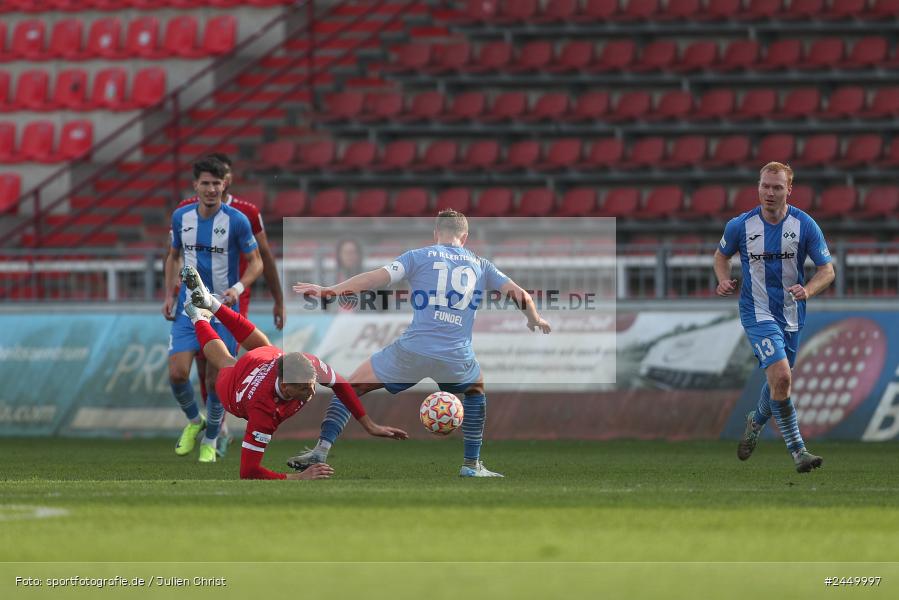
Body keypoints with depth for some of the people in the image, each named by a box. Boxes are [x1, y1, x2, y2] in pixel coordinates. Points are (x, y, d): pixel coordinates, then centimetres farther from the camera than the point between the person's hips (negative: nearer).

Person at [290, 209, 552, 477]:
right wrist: (535, 319, 37)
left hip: (412, 351, -2)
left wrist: (328, 291, 1)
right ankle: (472, 464, 28)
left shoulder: (419, 256, 8)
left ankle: (321, 450, -1)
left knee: (353, 386, 13)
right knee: (476, 388, 35)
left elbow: (376, 277, -3)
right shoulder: (480, 265, 16)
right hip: (457, 360, 2)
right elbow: (521, 295, 16)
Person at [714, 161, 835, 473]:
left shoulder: (805, 226, -9)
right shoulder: (740, 225, -8)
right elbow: (721, 255, 11)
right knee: (781, 377, -21)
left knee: (778, 380, 19)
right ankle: (797, 451, -16)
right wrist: (724, 281, -9)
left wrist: (808, 290, -24)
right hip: (757, 313, -3)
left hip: (791, 315, 3)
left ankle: (756, 422, 52)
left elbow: (827, 269, -4)